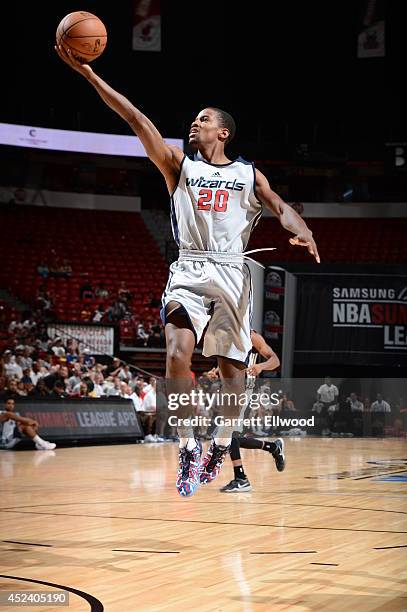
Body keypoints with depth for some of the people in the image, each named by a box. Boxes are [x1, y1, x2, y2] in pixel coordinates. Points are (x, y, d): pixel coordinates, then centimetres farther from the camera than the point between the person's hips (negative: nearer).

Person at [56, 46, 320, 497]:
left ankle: (221, 443, 23)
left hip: (232, 273, 1)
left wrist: (301, 232, -22)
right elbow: (136, 120, 5)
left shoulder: (249, 174, 15)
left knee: (232, 363, 4)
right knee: (178, 354, -20)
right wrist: (86, 72, -3)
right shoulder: (179, 165, 13)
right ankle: (188, 447, -12)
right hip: (188, 271, -1)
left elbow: (279, 206, 3)